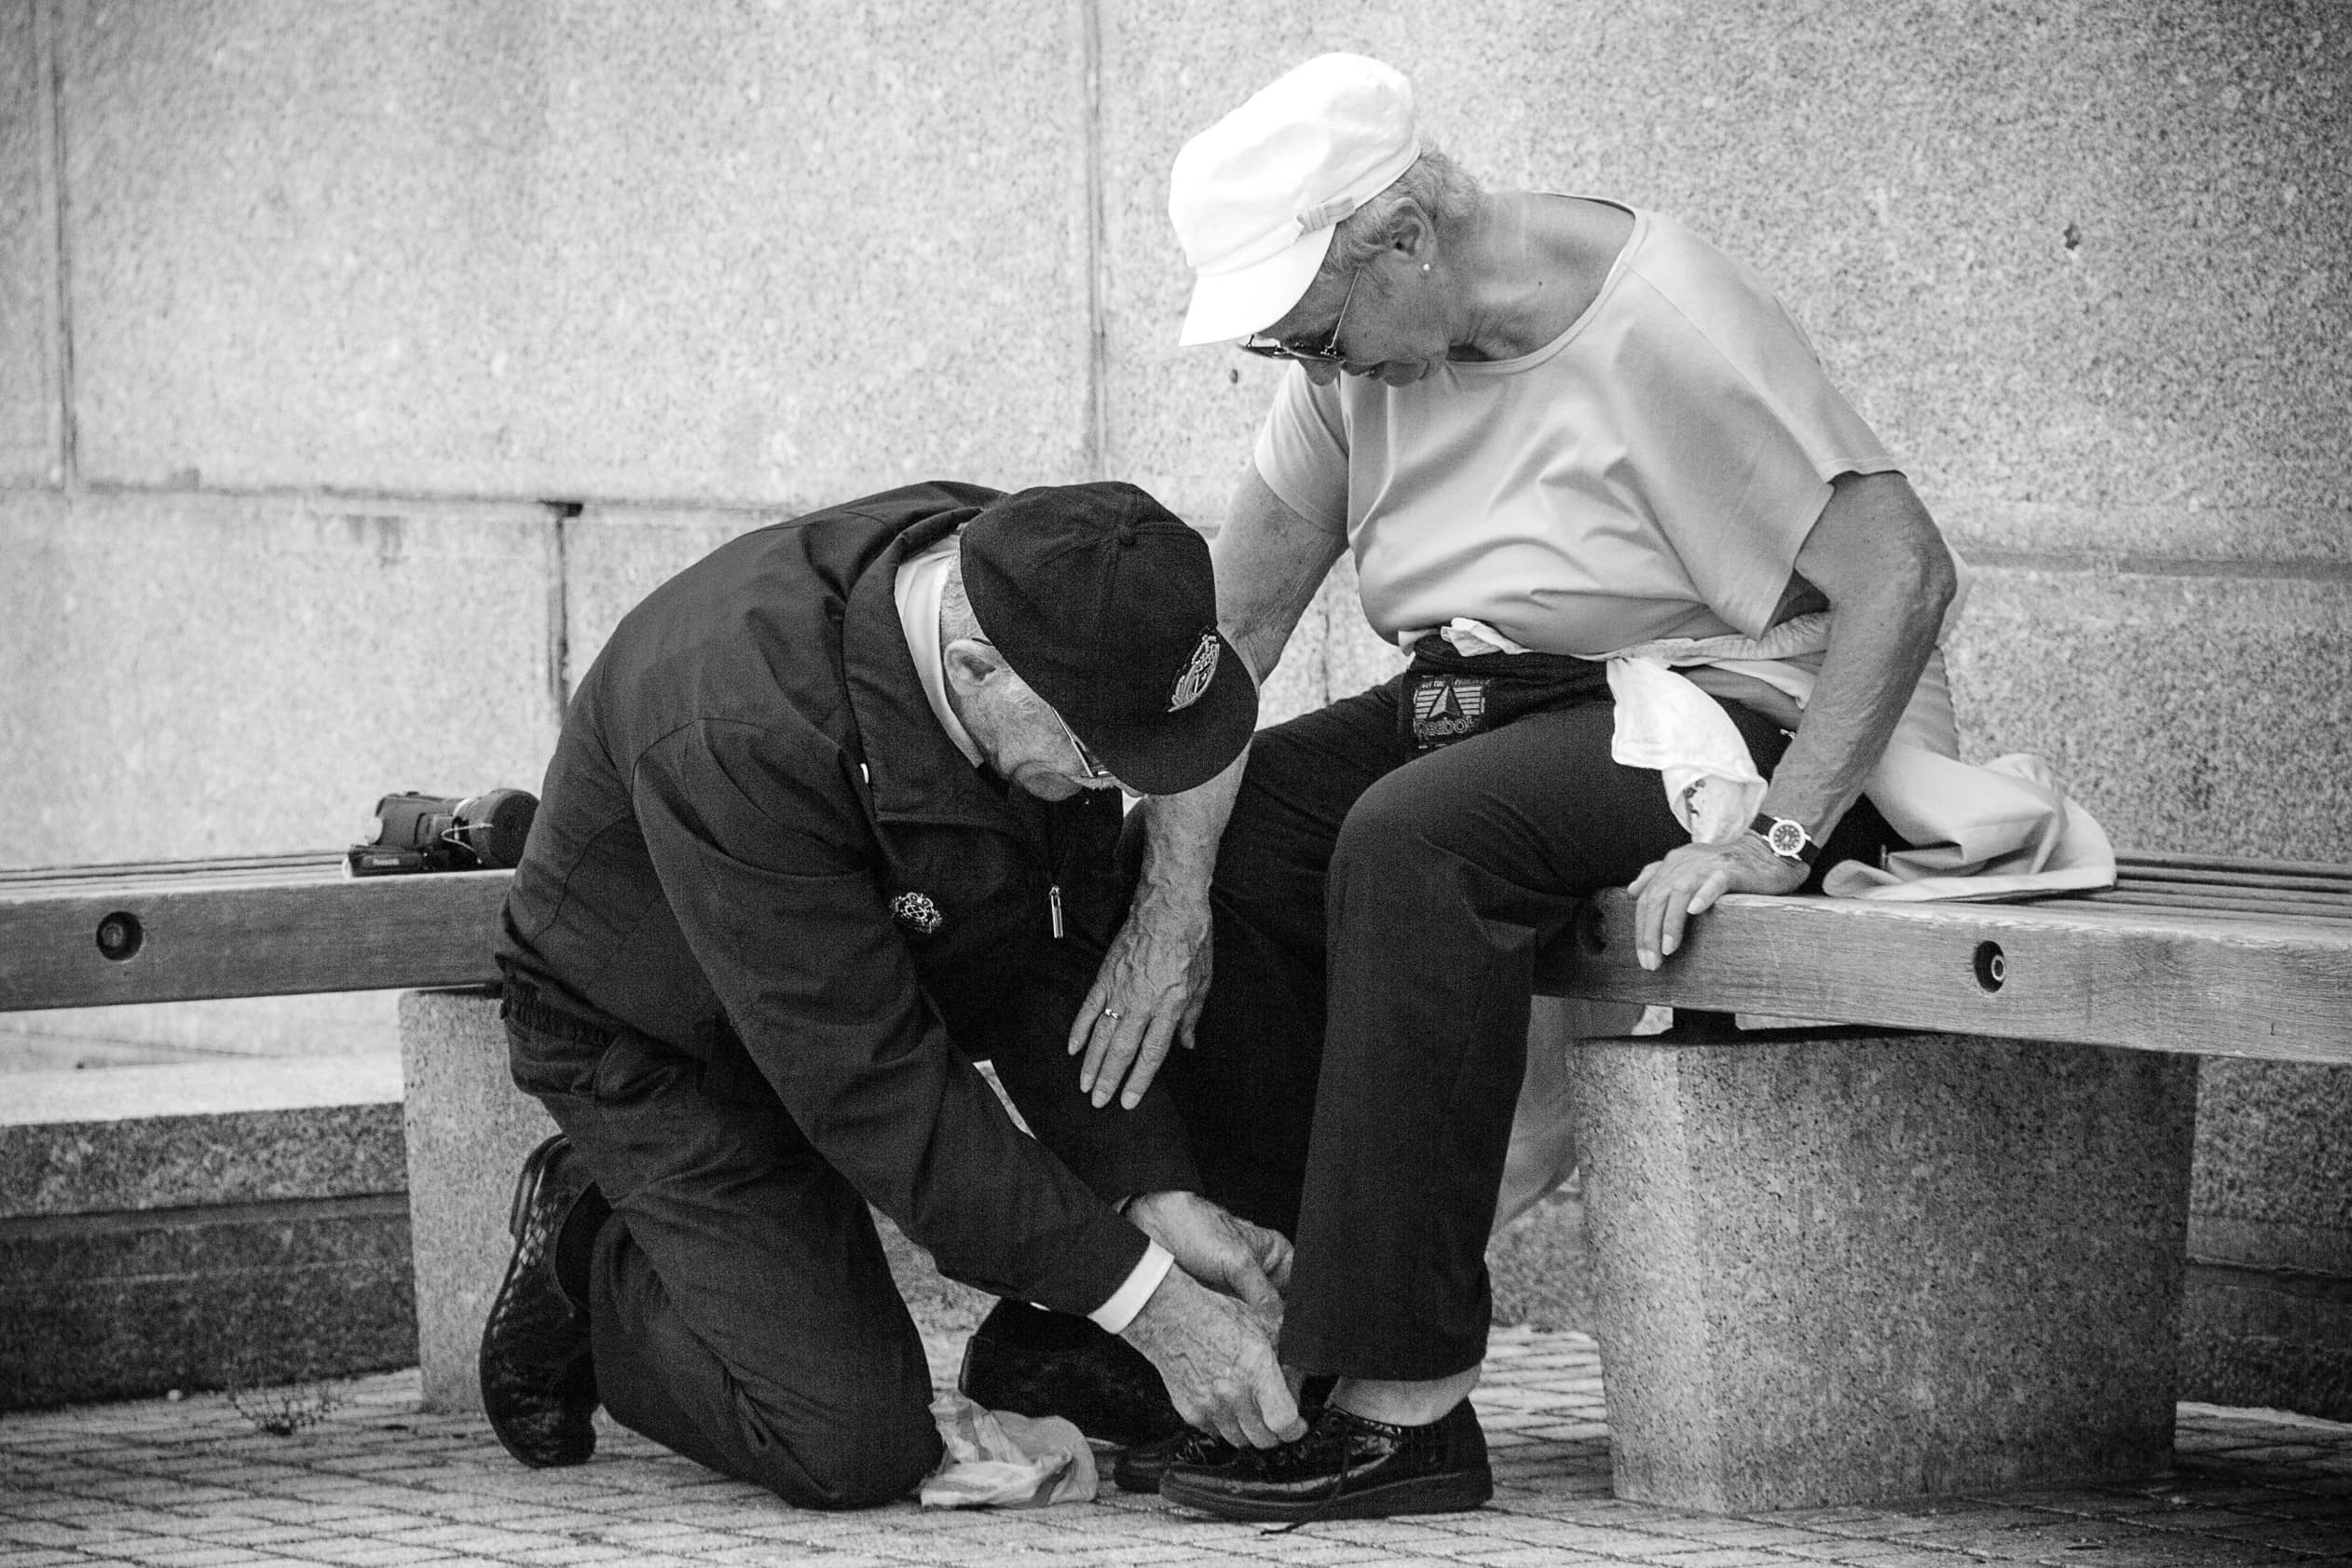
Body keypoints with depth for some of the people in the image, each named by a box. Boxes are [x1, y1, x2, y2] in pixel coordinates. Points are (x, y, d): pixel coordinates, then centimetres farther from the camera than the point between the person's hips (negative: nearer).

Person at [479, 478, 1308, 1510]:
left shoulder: (1040, 595, -21)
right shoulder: (736, 728, -41)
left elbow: (1058, 956, -13)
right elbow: (869, 1080, -38)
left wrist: (1157, 1194, -25)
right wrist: (1144, 1299, -37)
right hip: (654, 1039, -6)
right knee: (854, 1451, -17)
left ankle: (1054, 1347, -2)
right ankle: (588, 1263, 9)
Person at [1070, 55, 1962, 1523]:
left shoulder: (1662, 326, -21)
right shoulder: (1364, 347, 0)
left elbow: (1904, 571, -24)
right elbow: (1231, 623, -3)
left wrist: (1773, 834, -30)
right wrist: (1173, 901, -14)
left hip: (1723, 707, -8)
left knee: (1415, 838, -32)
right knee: (1228, 828, -10)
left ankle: (1410, 1408, -31)